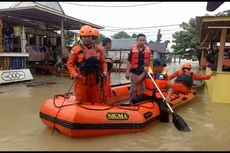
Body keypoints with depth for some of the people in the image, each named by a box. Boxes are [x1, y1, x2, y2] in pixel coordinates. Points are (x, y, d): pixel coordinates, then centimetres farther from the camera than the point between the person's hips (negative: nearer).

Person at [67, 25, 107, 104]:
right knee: (82, 103, 7)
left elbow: (103, 62, 14)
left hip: (95, 80, 3)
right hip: (81, 81, -3)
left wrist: (104, 71, -1)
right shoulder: (76, 50, -3)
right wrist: (74, 74, -16)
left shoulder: (98, 49, 8)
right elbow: (70, 64, -1)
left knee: (96, 102, 15)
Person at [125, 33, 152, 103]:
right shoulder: (133, 48, -4)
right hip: (134, 72, -3)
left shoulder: (148, 49, 4)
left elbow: (149, 61, 11)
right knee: (133, 89, 4)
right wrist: (127, 72, -6)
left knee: (143, 89, 12)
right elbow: (129, 61, -2)